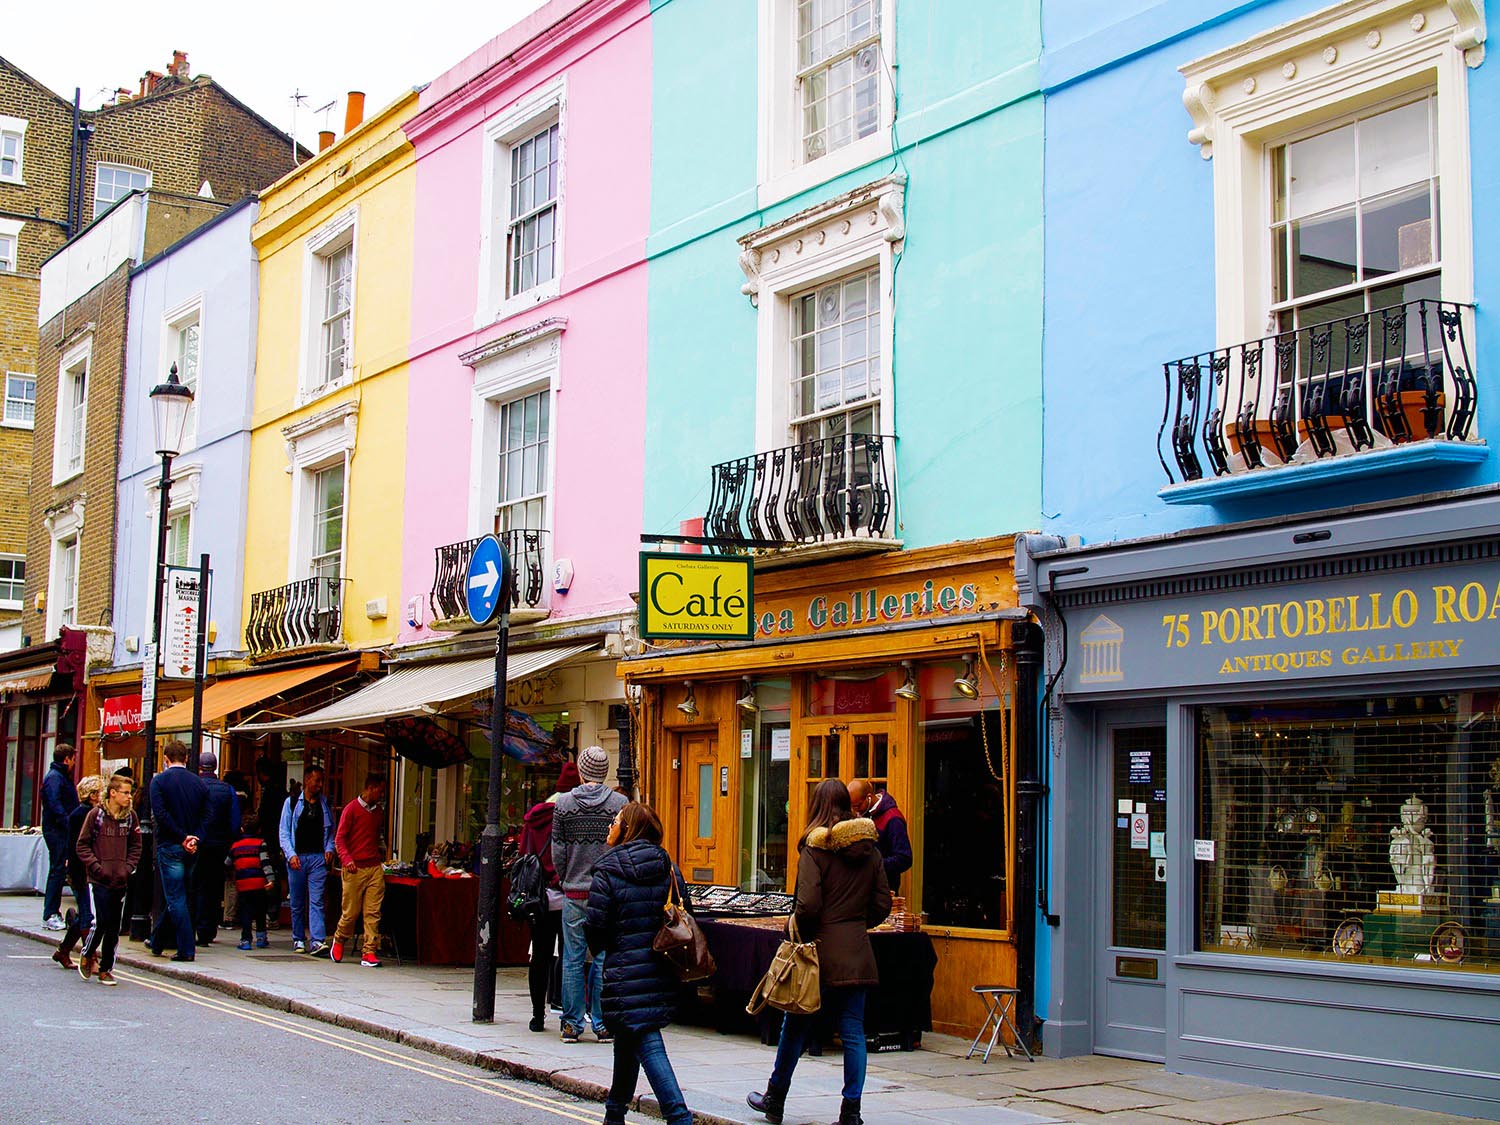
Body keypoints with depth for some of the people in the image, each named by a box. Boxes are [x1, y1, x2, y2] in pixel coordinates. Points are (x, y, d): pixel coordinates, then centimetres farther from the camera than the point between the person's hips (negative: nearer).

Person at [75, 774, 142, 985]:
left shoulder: (131, 817, 5)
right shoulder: (96, 815, -4)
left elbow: (135, 846, 13)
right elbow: (83, 845, -1)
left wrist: (128, 868, -1)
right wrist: (96, 867, -10)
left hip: (120, 881, 4)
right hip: (99, 880, -3)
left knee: (114, 928, 5)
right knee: (100, 922, -9)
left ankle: (106, 969, 15)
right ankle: (87, 955, 18)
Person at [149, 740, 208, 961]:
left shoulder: (159, 781, -5)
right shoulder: (199, 783, 8)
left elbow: (160, 814, -15)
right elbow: (206, 816, 0)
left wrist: (182, 838, -13)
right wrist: (194, 839, -8)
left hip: (169, 846, -5)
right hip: (192, 850, 5)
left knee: (176, 898, -2)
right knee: (179, 896, 15)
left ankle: (186, 949, -6)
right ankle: (157, 942, 27)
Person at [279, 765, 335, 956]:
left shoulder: (325, 804, 12)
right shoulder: (292, 802, 5)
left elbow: (331, 831, 20)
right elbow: (284, 831, 3)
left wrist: (329, 849, 3)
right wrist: (291, 854, -10)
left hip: (318, 857, 0)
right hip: (297, 857, 0)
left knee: (317, 900, -9)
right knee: (297, 902, 7)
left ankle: (318, 941, -16)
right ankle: (298, 940, 18)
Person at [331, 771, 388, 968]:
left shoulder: (379, 810, 15)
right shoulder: (352, 808, -2)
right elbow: (339, 838, -5)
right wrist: (346, 859, -18)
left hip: (375, 868, 4)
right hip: (355, 868, -4)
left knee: (373, 912, -4)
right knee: (351, 911, 1)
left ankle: (370, 952, -3)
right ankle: (339, 940, 28)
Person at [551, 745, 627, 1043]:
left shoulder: (563, 804, 0)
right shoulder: (620, 804, -3)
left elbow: (558, 851, 2)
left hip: (574, 893, 1)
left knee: (573, 959, 6)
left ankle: (572, 1024, 10)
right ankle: (603, 1024, 7)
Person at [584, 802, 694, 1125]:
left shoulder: (607, 873, -10)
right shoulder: (667, 866, 5)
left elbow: (595, 925, -10)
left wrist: (600, 951, 10)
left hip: (626, 973, -6)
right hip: (663, 972, 6)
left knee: (647, 1042, -8)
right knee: (627, 1039, 21)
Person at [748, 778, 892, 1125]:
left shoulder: (815, 847, -9)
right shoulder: (869, 849, 7)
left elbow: (808, 904, -17)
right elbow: (882, 905, 7)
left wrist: (801, 936, -1)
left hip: (822, 949, -4)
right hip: (857, 953, 4)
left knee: (796, 1025, 10)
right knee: (853, 1032, 5)